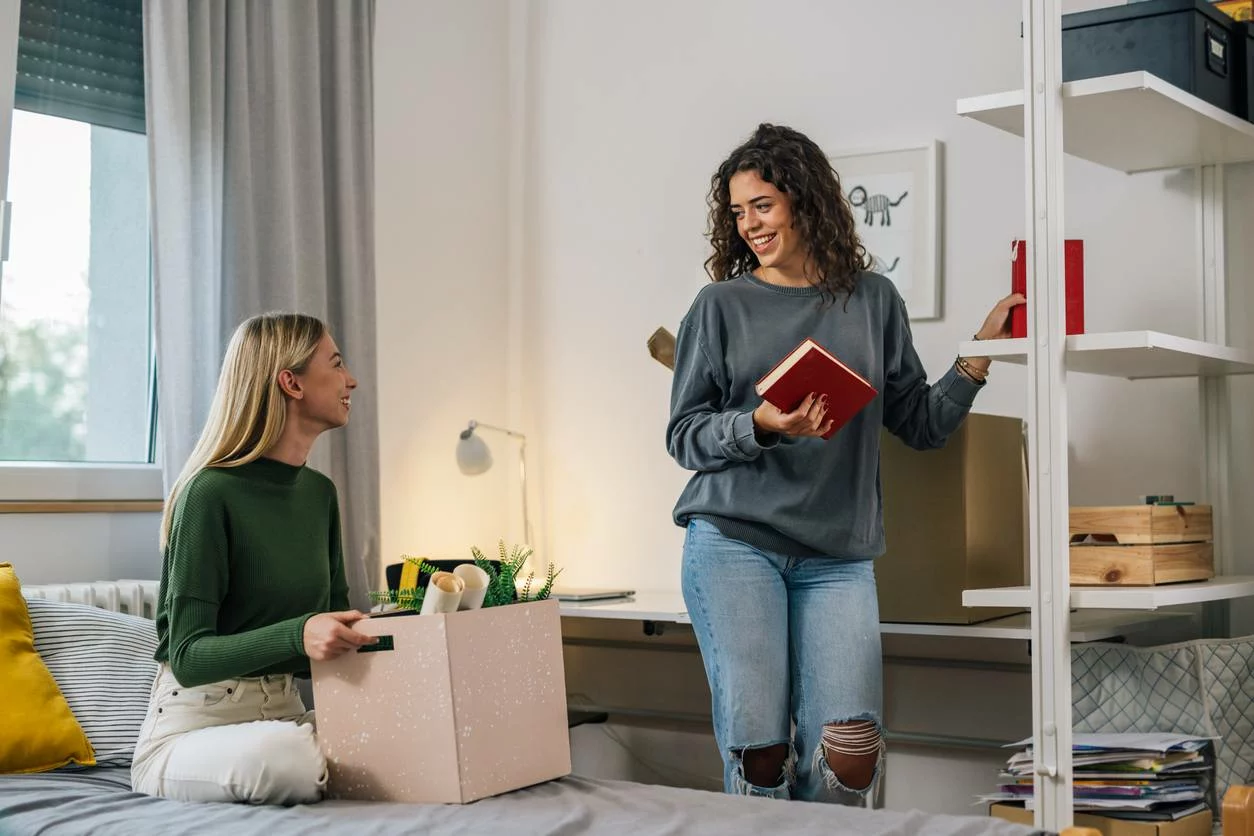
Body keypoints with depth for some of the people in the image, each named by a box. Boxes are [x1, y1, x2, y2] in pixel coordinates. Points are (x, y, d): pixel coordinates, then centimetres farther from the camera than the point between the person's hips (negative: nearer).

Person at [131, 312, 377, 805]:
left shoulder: (319, 492, 9)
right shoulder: (211, 492, -14)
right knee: (282, 753, -38)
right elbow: (187, 657, -17)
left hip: (285, 710, 6)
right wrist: (297, 635, -33)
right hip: (193, 724, -5)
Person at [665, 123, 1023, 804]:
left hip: (838, 555, 2)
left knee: (851, 748, -11)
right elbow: (684, 435, 4)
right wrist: (759, 426, -13)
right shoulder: (721, 305, 7)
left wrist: (980, 352, 3)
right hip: (733, 540, -1)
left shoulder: (872, 300, 12)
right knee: (756, 744, -8)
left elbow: (921, 423, 13)